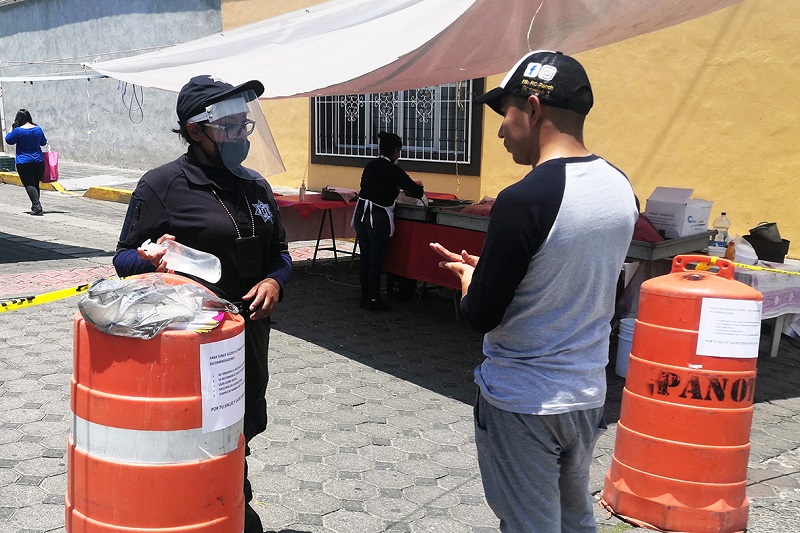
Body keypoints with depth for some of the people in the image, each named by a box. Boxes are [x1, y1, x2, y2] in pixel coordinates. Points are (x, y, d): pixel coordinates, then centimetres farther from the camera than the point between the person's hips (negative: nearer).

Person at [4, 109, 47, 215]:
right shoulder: (38, 129, 4)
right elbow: (43, 142, 18)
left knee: (29, 184, -7)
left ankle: (37, 205, -24)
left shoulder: (18, 130, -12)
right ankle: (35, 206, 22)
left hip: (24, 163, -5)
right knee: (36, 183, 16)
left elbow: (8, 140, 3)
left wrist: (12, 128, 12)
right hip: (39, 161, 5)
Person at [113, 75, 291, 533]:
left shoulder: (256, 186, 12)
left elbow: (279, 251, 19)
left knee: (245, 429, 15)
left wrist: (275, 280, -3)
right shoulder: (162, 185, -7)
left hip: (250, 335, 6)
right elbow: (124, 258, -4)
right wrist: (153, 260, -27)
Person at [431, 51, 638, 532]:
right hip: (589, 393, 7)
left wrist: (469, 275, 4)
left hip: (522, 403, -7)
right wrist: (490, 269, 13)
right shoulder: (621, 187, -1)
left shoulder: (524, 200, -24)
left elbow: (481, 316, -17)